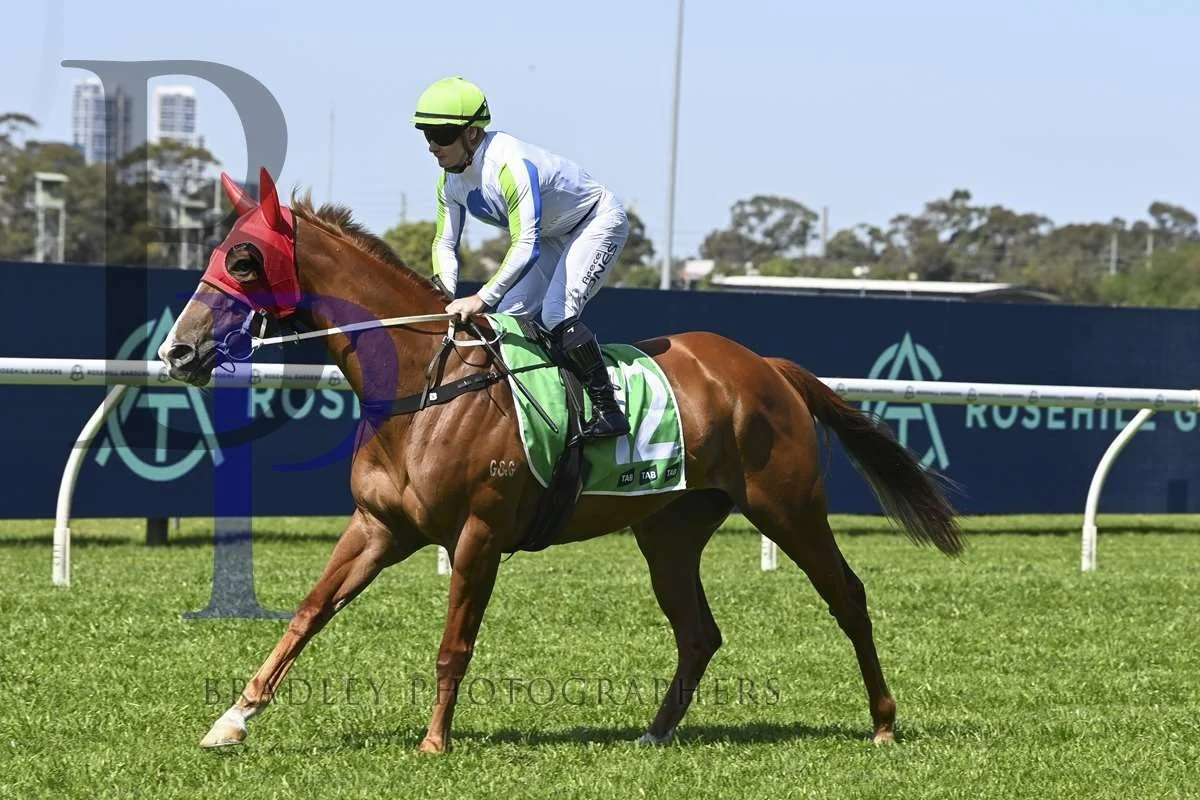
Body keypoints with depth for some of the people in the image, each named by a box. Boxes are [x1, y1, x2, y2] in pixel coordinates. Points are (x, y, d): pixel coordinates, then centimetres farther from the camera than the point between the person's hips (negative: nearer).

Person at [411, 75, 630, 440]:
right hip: (552, 236, 9)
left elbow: (526, 246, -43)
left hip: (598, 222, -9)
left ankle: (607, 411, -20)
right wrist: (445, 298, -20)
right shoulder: (450, 180, -10)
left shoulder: (511, 165, -38)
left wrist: (483, 298, -48)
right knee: (508, 315, 0)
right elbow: (445, 244, -2)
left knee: (556, 313, -25)